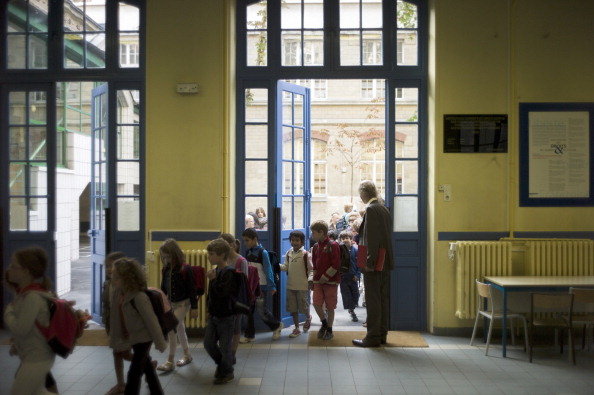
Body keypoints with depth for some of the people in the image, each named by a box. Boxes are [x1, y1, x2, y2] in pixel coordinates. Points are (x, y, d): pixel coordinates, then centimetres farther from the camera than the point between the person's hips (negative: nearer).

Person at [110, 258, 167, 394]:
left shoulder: (139, 297, -29)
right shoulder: (116, 293, -8)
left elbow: (151, 321, -22)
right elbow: (115, 318, 1)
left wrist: (160, 342, -14)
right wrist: (114, 339, 6)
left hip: (143, 338, -7)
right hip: (133, 337, 7)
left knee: (134, 373, -1)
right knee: (147, 367, 21)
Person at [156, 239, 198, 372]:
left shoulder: (185, 269, -19)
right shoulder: (166, 269, -1)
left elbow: (191, 289, -16)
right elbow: (163, 288, 9)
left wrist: (194, 307, -15)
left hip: (183, 303, -7)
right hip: (171, 303, 7)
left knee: (172, 329, -10)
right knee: (180, 329, 17)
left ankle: (170, 361, 0)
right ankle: (187, 355, 34)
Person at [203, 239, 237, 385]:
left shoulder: (229, 272, -18)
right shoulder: (215, 270, 7)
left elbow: (223, 292, -30)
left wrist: (213, 279, -24)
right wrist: (210, 309, 15)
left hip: (226, 316, -8)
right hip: (214, 315, 8)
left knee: (225, 346, 4)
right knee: (208, 343, 14)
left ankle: (226, 372, 22)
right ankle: (221, 363, 36)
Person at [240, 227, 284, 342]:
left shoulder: (262, 253, -12)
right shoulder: (248, 252, 6)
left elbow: (268, 270, -13)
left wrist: (272, 286, -15)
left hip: (261, 287, -6)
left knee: (262, 311, -2)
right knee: (249, 311, 7)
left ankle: (277, 325, 22)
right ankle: (249, 335, 16)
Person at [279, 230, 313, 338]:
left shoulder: (306, 255, -9)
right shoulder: (288, 253, 6)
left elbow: (311, 269, -8)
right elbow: (286, 267, 6)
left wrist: (310, 279, -23)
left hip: (303, 286, -4)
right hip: (290, 285, 5)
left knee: (303, 306, 4)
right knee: (292, 308, 9)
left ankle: (308, 318, 38)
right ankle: (296, 328, 21)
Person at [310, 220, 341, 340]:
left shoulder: (333, 245, -11)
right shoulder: (316, 246, 9)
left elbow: (335, 266, -14)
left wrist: (325, 277, -14)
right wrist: (315, 278, 9)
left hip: (331, 281, -5)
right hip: (318, 281, 5)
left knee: (330, 307, 3)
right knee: (316, 304, -2)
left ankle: (329, 330, 17)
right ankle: (324, 323, 23)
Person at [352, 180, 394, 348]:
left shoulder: (371, 210, -14)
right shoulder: (384, 209, 12)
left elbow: (371, 238, -19)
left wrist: (369, 262, -18)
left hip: (374, 263, -9)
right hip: (385, 262, 9)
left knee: (372, 300, -4)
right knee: (383, 298, 13)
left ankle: (373, 337, 1)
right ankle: (382, 334, 22)